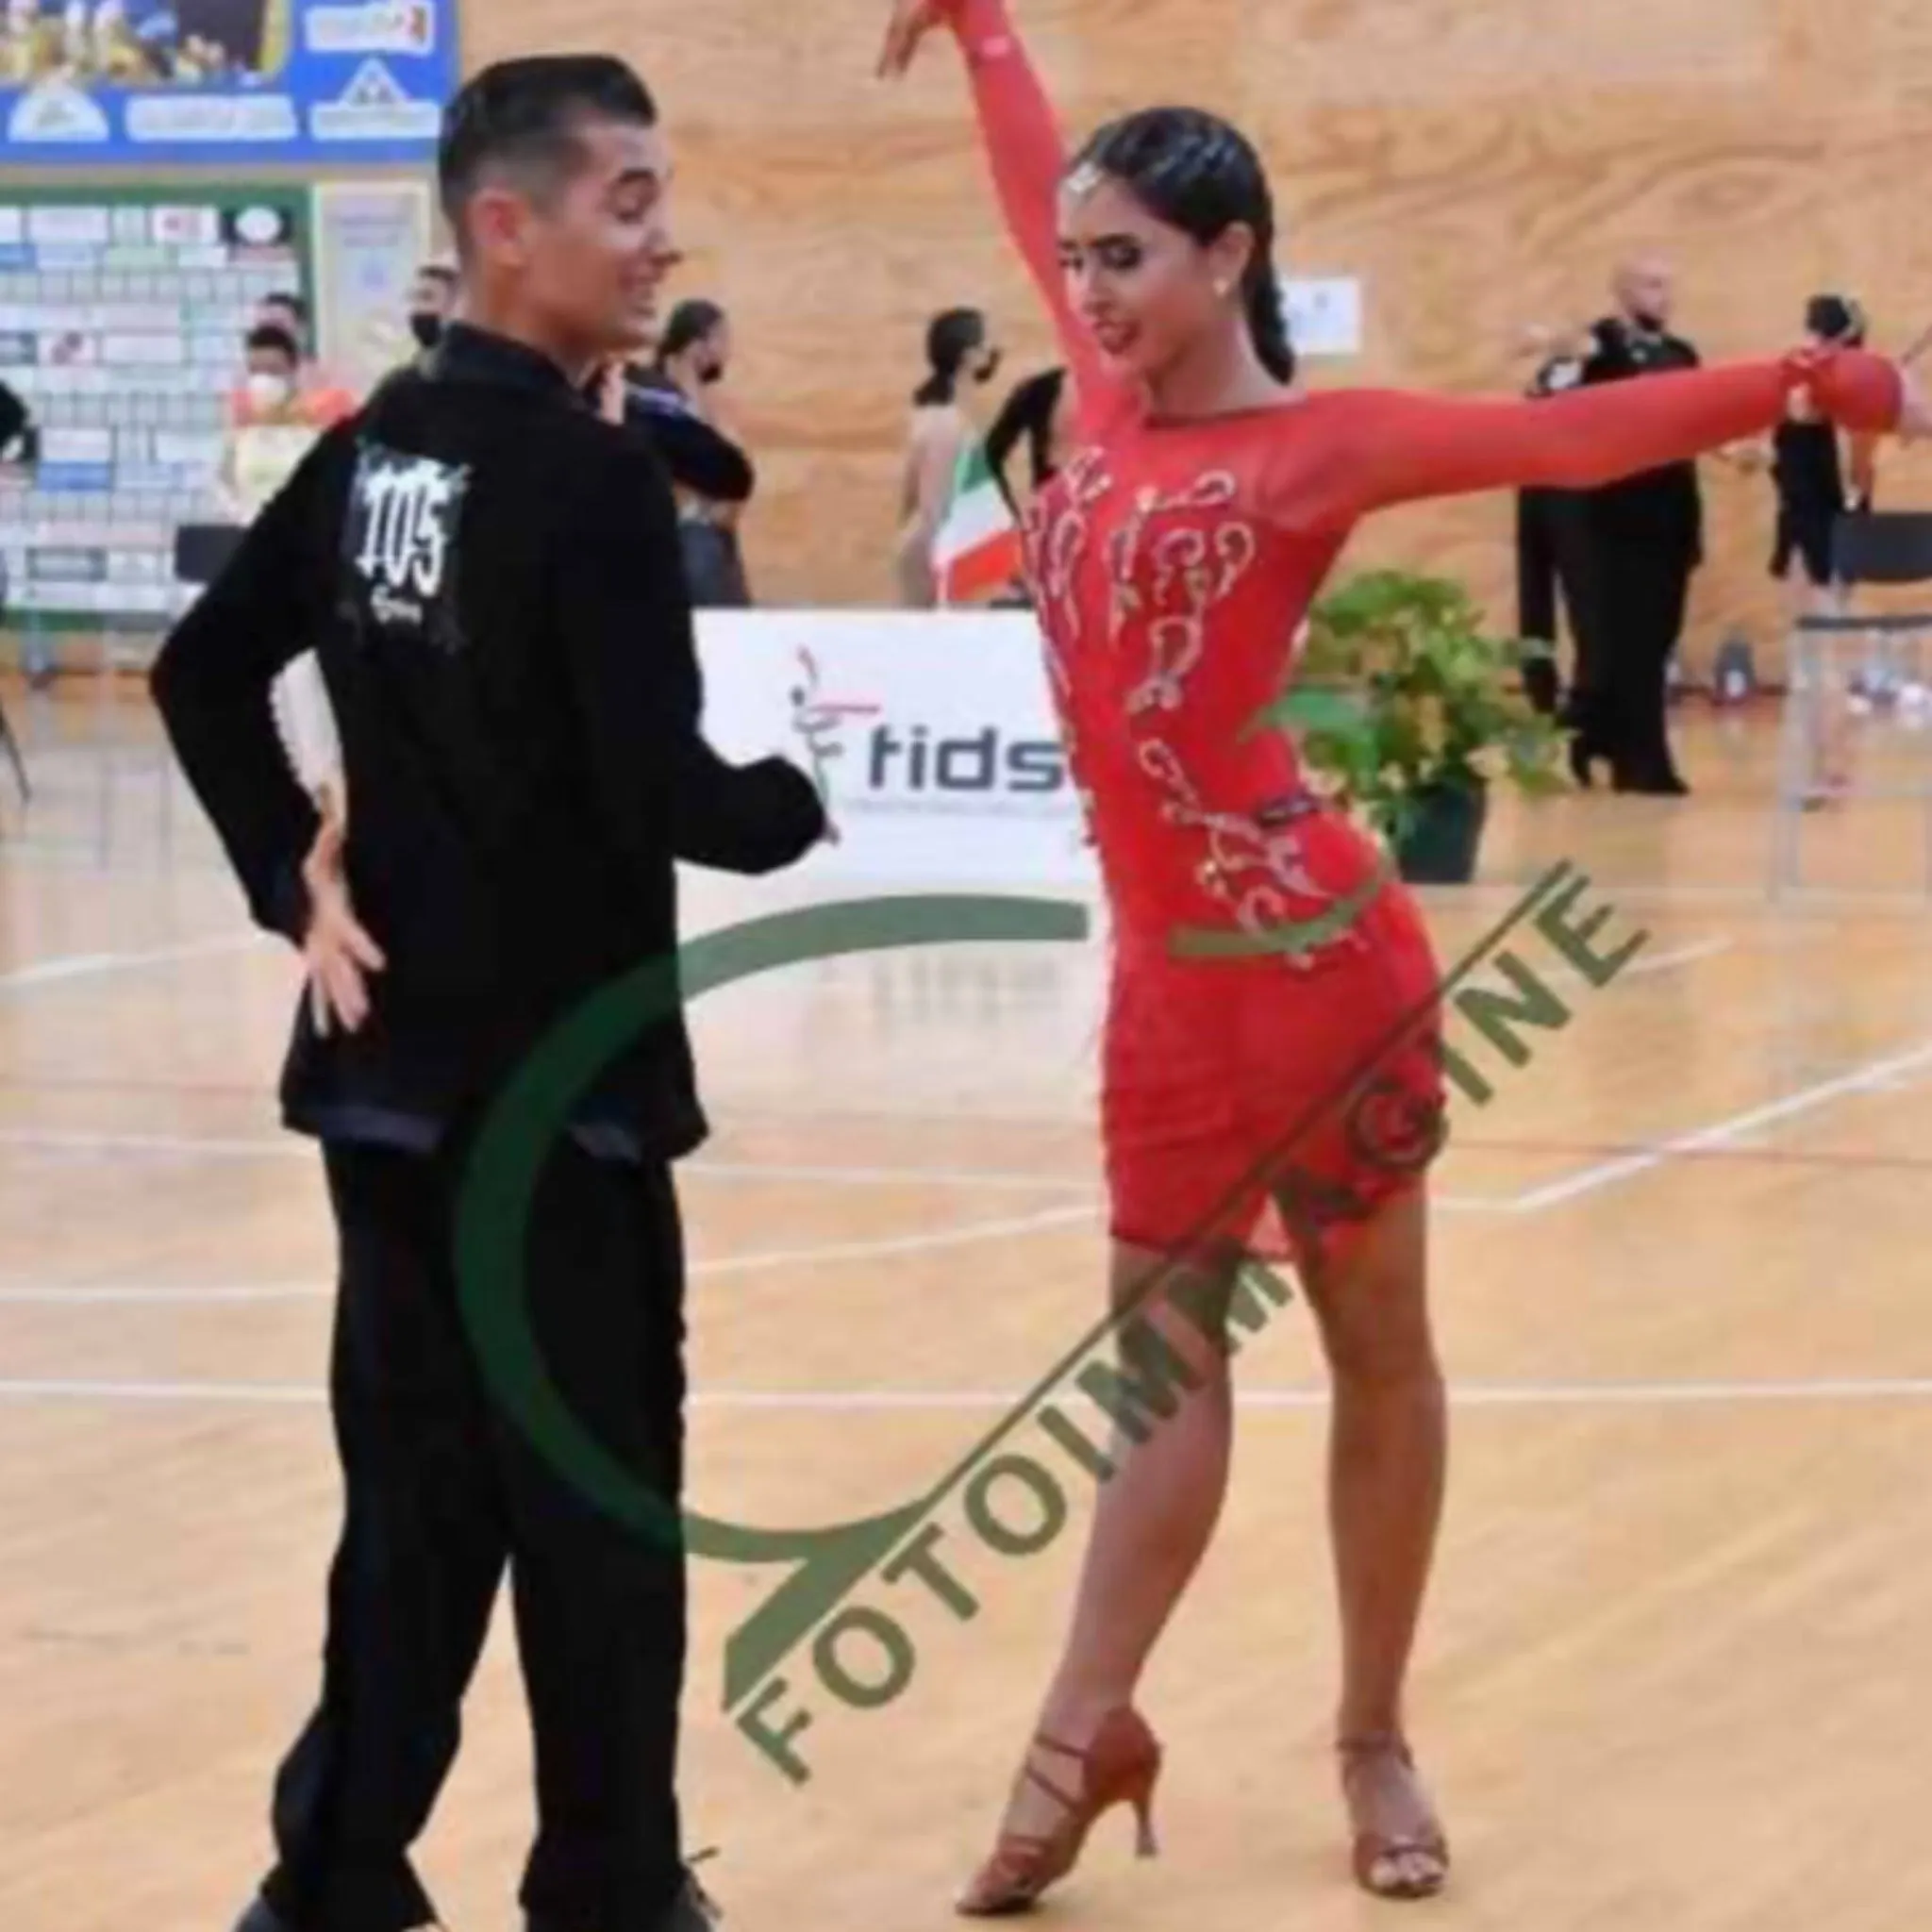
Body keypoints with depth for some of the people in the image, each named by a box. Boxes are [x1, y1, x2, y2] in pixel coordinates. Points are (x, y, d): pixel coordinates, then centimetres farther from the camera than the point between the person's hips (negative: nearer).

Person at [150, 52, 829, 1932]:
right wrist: (795, 803, -3)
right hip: (553, 1073, -7)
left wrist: (300, 880, 10)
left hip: (391, 1058, 7)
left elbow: (202, 674, 12)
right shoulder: (591, 473, -17)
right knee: (594, 1500, 6)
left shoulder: (374, 446, 7)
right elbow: (657, 796, -21)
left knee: (415, 1483, 15)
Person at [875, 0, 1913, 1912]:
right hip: (1167, 974, 5)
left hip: (1313, 955, -5)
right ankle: (1082, 1733, 11)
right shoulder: (1109, 397, 8)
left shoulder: (1315, 443, -8)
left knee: (1376, 1346, 8)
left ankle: (1372, 1740, 17)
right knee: (1163, 1342, 8)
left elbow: (1568, 436, -17)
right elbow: (1039, 200, 23)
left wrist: (1801, 381, -28)